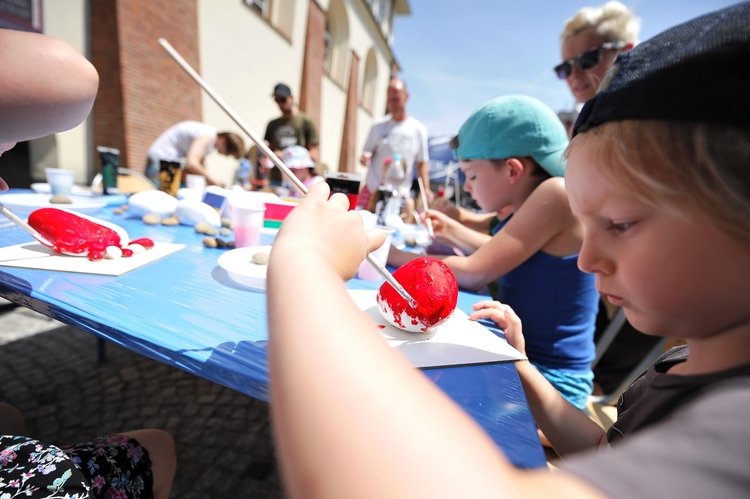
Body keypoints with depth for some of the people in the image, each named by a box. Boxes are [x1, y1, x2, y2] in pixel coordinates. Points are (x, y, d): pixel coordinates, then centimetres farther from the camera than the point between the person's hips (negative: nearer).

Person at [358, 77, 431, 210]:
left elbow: (422, 162, 7)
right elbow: (367, 153, 8)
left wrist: (426, 188, -3)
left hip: (400, 193, 0)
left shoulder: (418, 129, 3)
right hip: (373, 189, 0)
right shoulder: (378, 126, 2)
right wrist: (365, 157, -17)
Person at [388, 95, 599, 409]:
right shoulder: (523, 209, 4)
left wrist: (394, 255, -11)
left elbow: (474, 273, -22)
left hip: (547, 380, -8)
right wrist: (448, 230, 9)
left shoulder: (557, 194, -21)